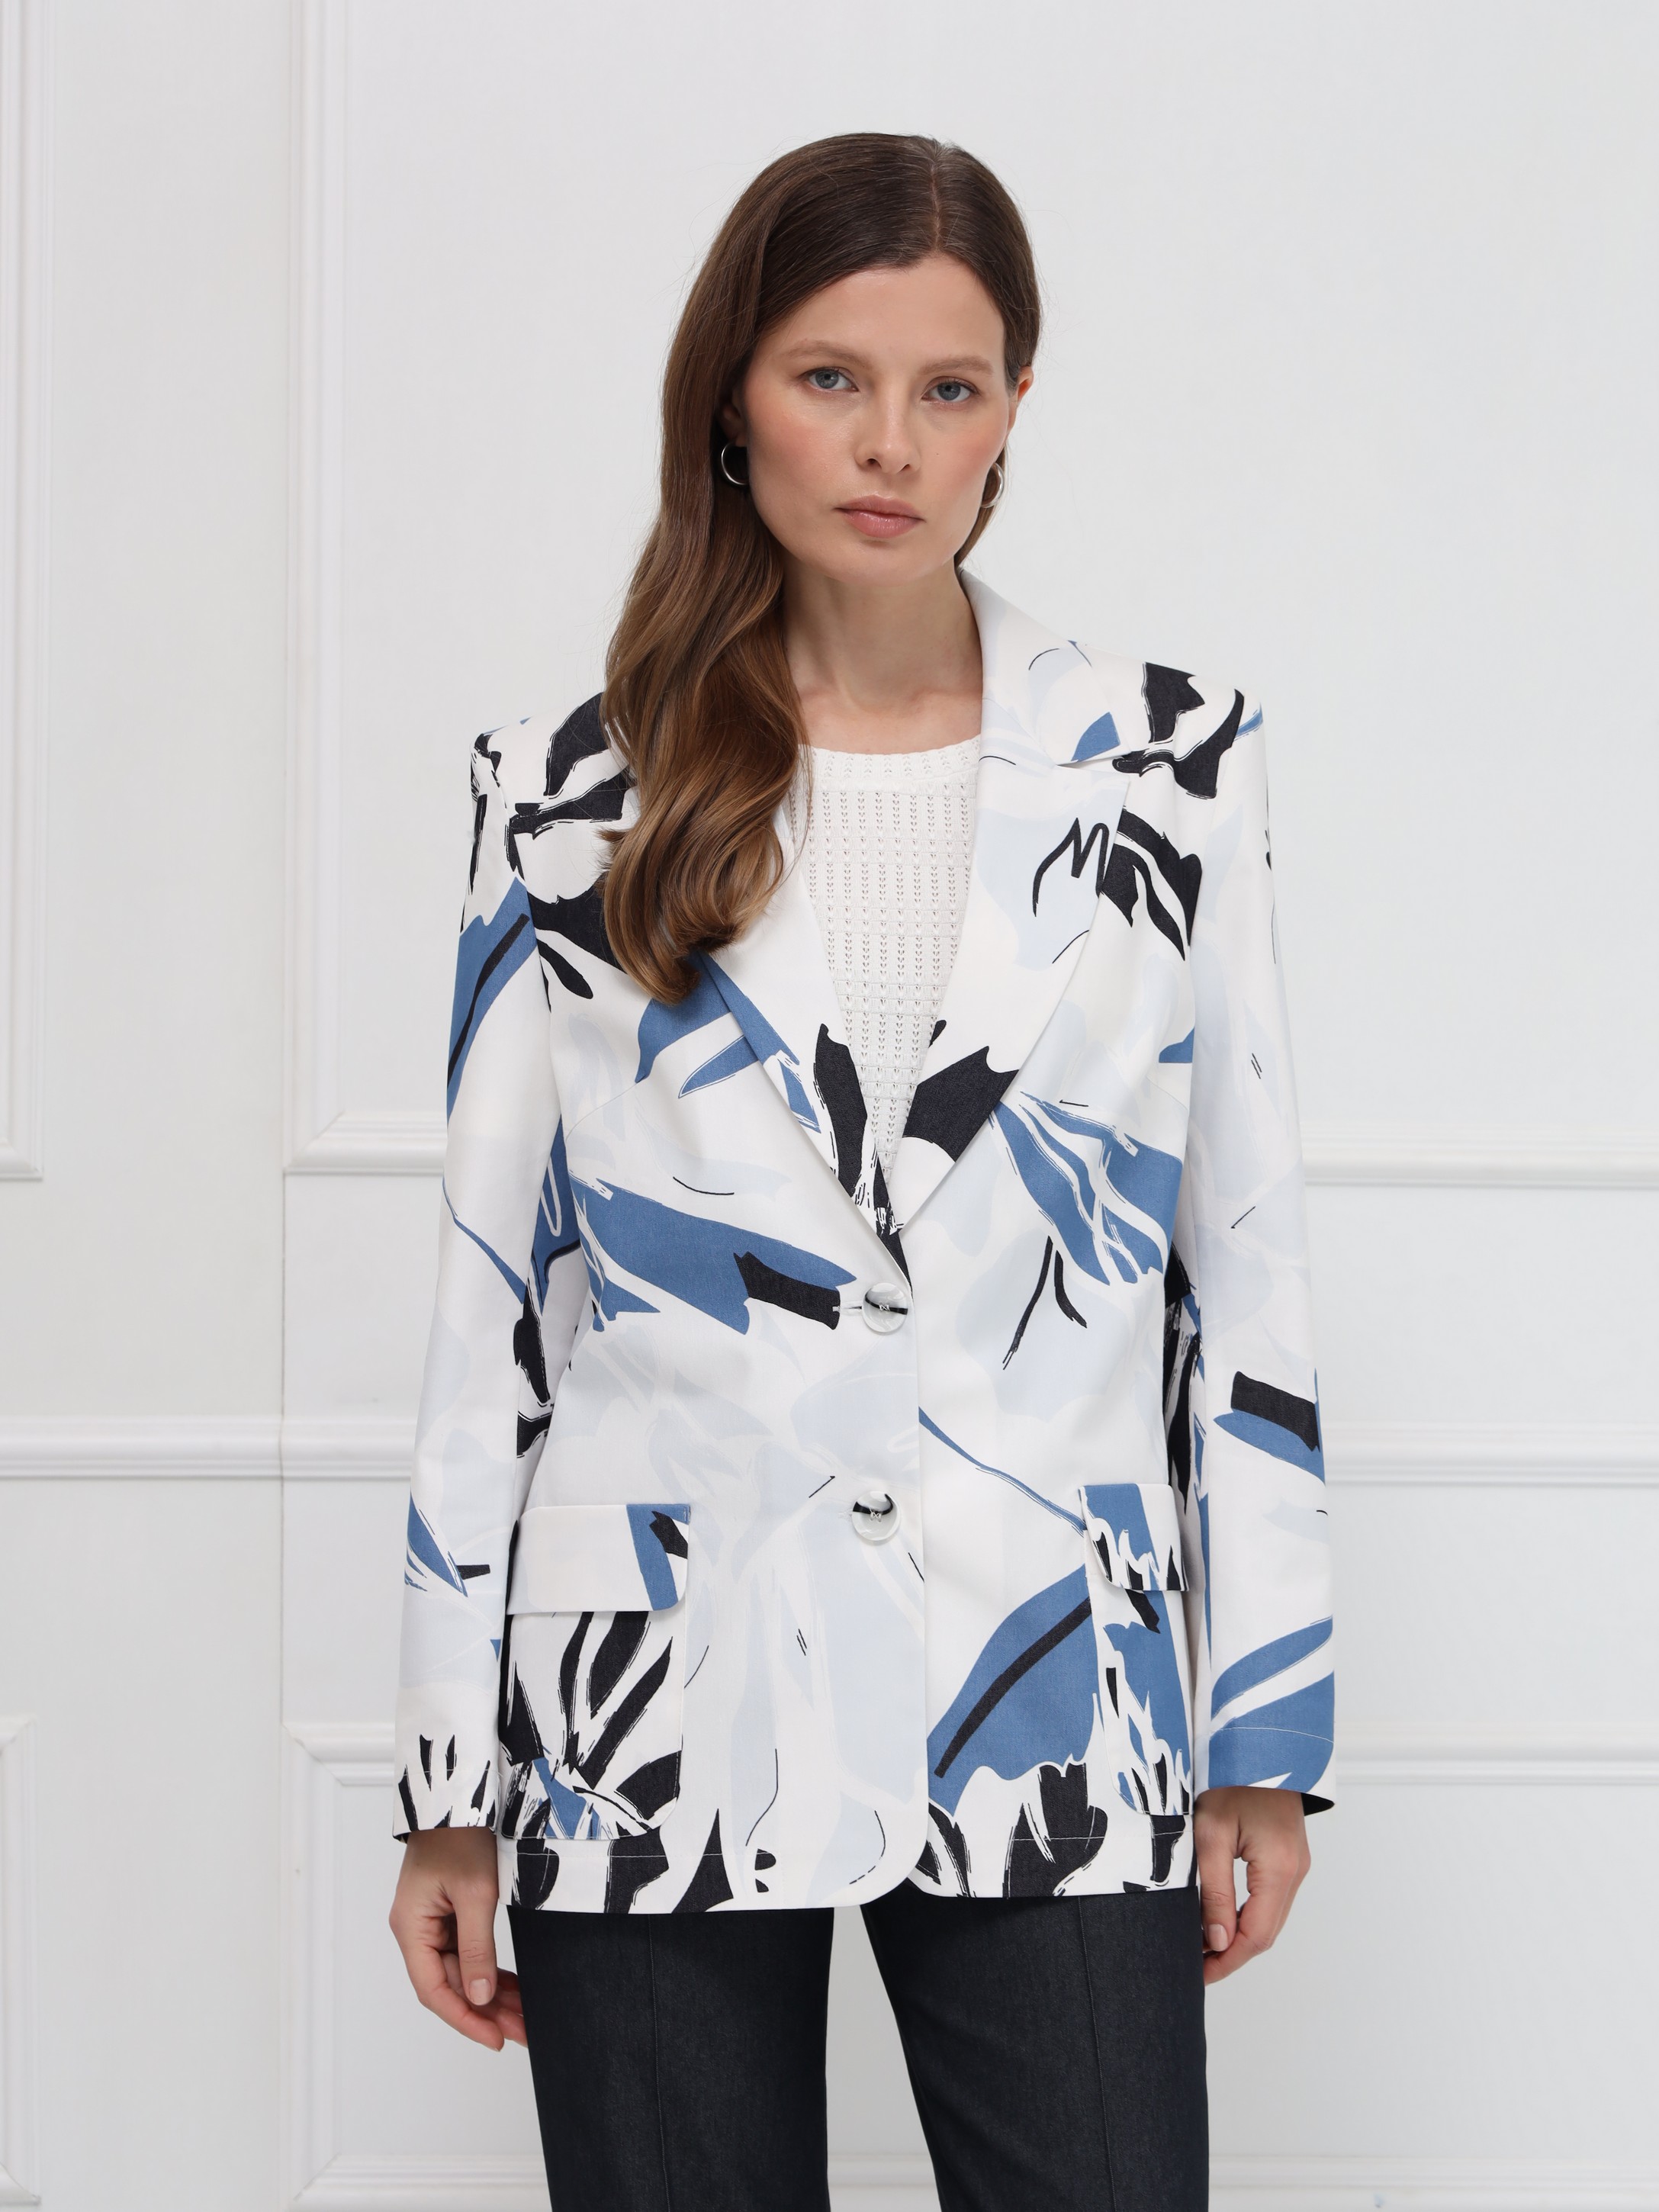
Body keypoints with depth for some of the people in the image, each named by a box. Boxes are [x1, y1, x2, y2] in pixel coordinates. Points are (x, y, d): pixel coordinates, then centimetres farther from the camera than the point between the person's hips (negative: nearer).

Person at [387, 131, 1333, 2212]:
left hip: (1052, 1718, 0)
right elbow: (489, 1286, 6)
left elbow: (1244, 1262, 7)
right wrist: (451, 1783, 4)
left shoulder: (1168, 764, 5)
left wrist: (1265, 1730, 5)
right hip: (655, 1724, 0)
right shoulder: (572, 795, 4)